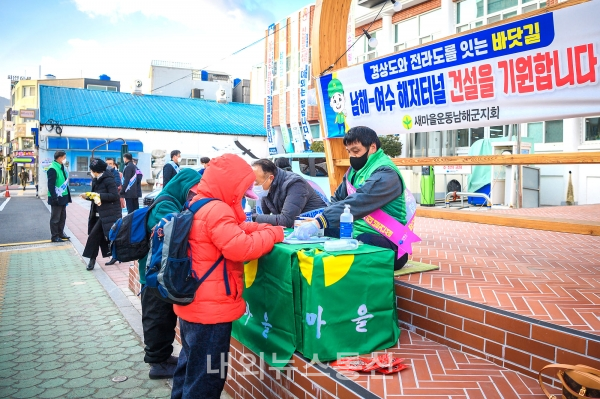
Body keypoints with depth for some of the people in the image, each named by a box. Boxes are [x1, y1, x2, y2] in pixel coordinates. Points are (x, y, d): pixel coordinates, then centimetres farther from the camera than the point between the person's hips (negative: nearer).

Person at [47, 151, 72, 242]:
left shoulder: (62, 168, 11)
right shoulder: (53, 169, -16)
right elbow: (51, 185, -19)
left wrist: (68, 196, 16)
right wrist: (54, 198, -22)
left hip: (63, 197, 9)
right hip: (56, 198, -9)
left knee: (62, 217, 17)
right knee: (55, 218, 2)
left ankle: (60, 233, 28)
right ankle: (55, 236, 9)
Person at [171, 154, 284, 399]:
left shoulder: (198, 205, 11)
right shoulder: (217, 210, -22)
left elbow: (234, 231, 15)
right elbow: (241, 248, -30)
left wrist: (263, 228, 2)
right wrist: (273, 234, -16)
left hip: (193, 303, 10)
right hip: (210, 309, -10)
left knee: (191, 364, 26)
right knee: (206, 376, 4)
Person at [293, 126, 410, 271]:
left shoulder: (385, 174, -16)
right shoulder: (356, 169, 12)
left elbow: (357, 203, -30)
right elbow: (337, 199, 11)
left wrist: (318, 223, -38)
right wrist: (314, 219, -9)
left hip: (388, 243, -8)